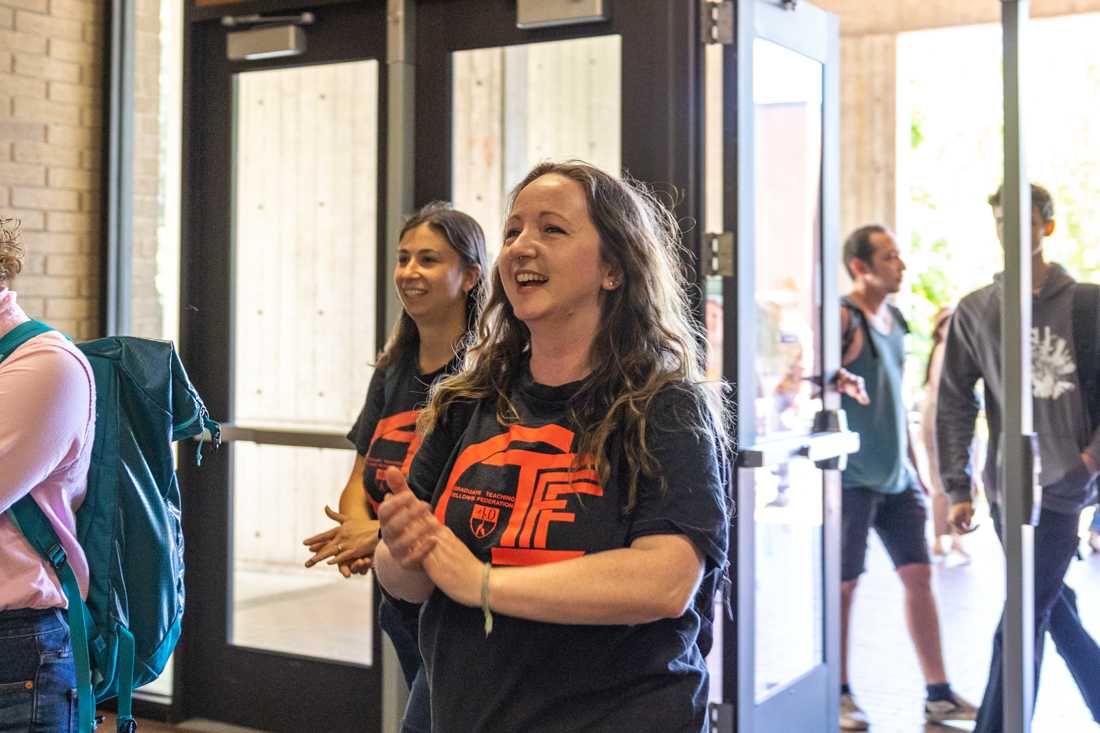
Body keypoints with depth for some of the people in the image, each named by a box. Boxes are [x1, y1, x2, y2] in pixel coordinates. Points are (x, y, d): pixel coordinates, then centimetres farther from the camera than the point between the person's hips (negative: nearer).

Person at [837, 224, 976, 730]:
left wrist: (914, 469, 20)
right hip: (852, 477, -7)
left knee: (918, 577, 6)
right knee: (843, 585, 2)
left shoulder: (893, 320, 13)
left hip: (896, 477, 7)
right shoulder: (842, 318, -11)